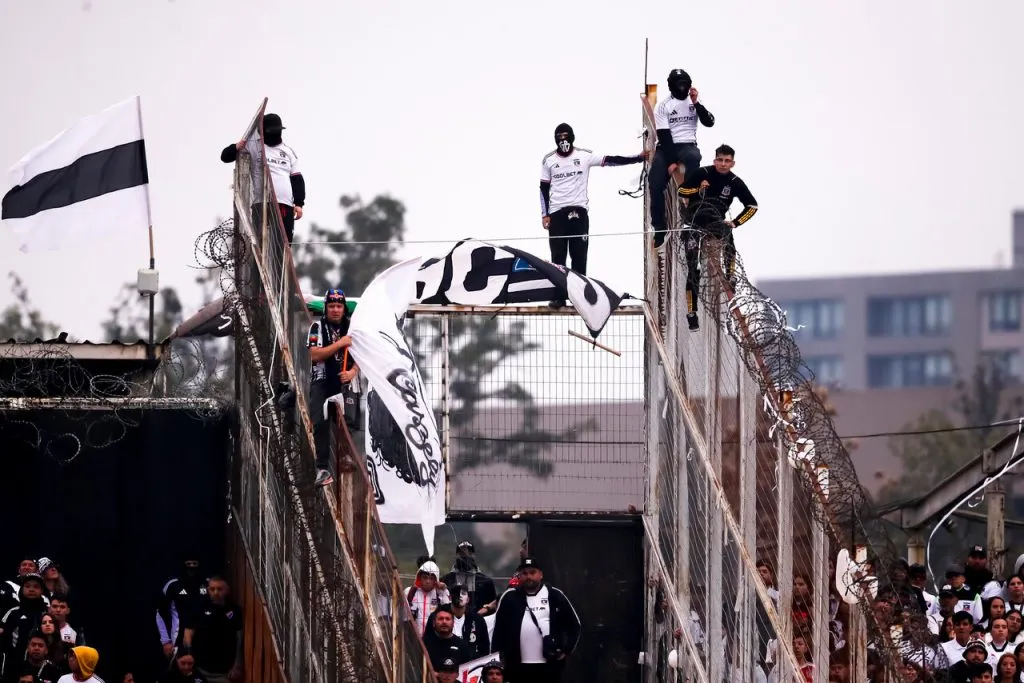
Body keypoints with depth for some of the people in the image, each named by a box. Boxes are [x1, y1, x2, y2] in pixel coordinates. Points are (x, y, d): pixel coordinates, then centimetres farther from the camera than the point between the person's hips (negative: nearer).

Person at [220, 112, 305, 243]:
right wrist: (237, 147, -15)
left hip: (285, 204, 4)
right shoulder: (253, 147, 9)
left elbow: (297, 180, 18)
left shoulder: (289, 152, 21)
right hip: (262, 203, -4)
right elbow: (225, 156, 7)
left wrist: (299, 204, 7)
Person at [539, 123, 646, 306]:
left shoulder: (584, 156, 0)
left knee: (579, 255, -1)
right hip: (556, 213, 1)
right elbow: (544, 188, 8)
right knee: (558, 256, 0)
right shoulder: (549, 160, 4)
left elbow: (610, 160, -4)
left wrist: (638, 158, -12)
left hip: (579, 211, -1)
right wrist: (545, 214, 2)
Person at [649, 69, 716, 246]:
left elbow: (709, 122, -4)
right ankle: (659, 229, -11)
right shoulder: (663, 106, 1)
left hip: (687, 146, 0)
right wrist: (670, 162, -15)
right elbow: (663, 136, -7)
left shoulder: (694, 101, 9)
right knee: (656, 184, -20)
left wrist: (696, 103, -15)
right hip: (666, 147, 0)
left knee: (693, 157, -37)